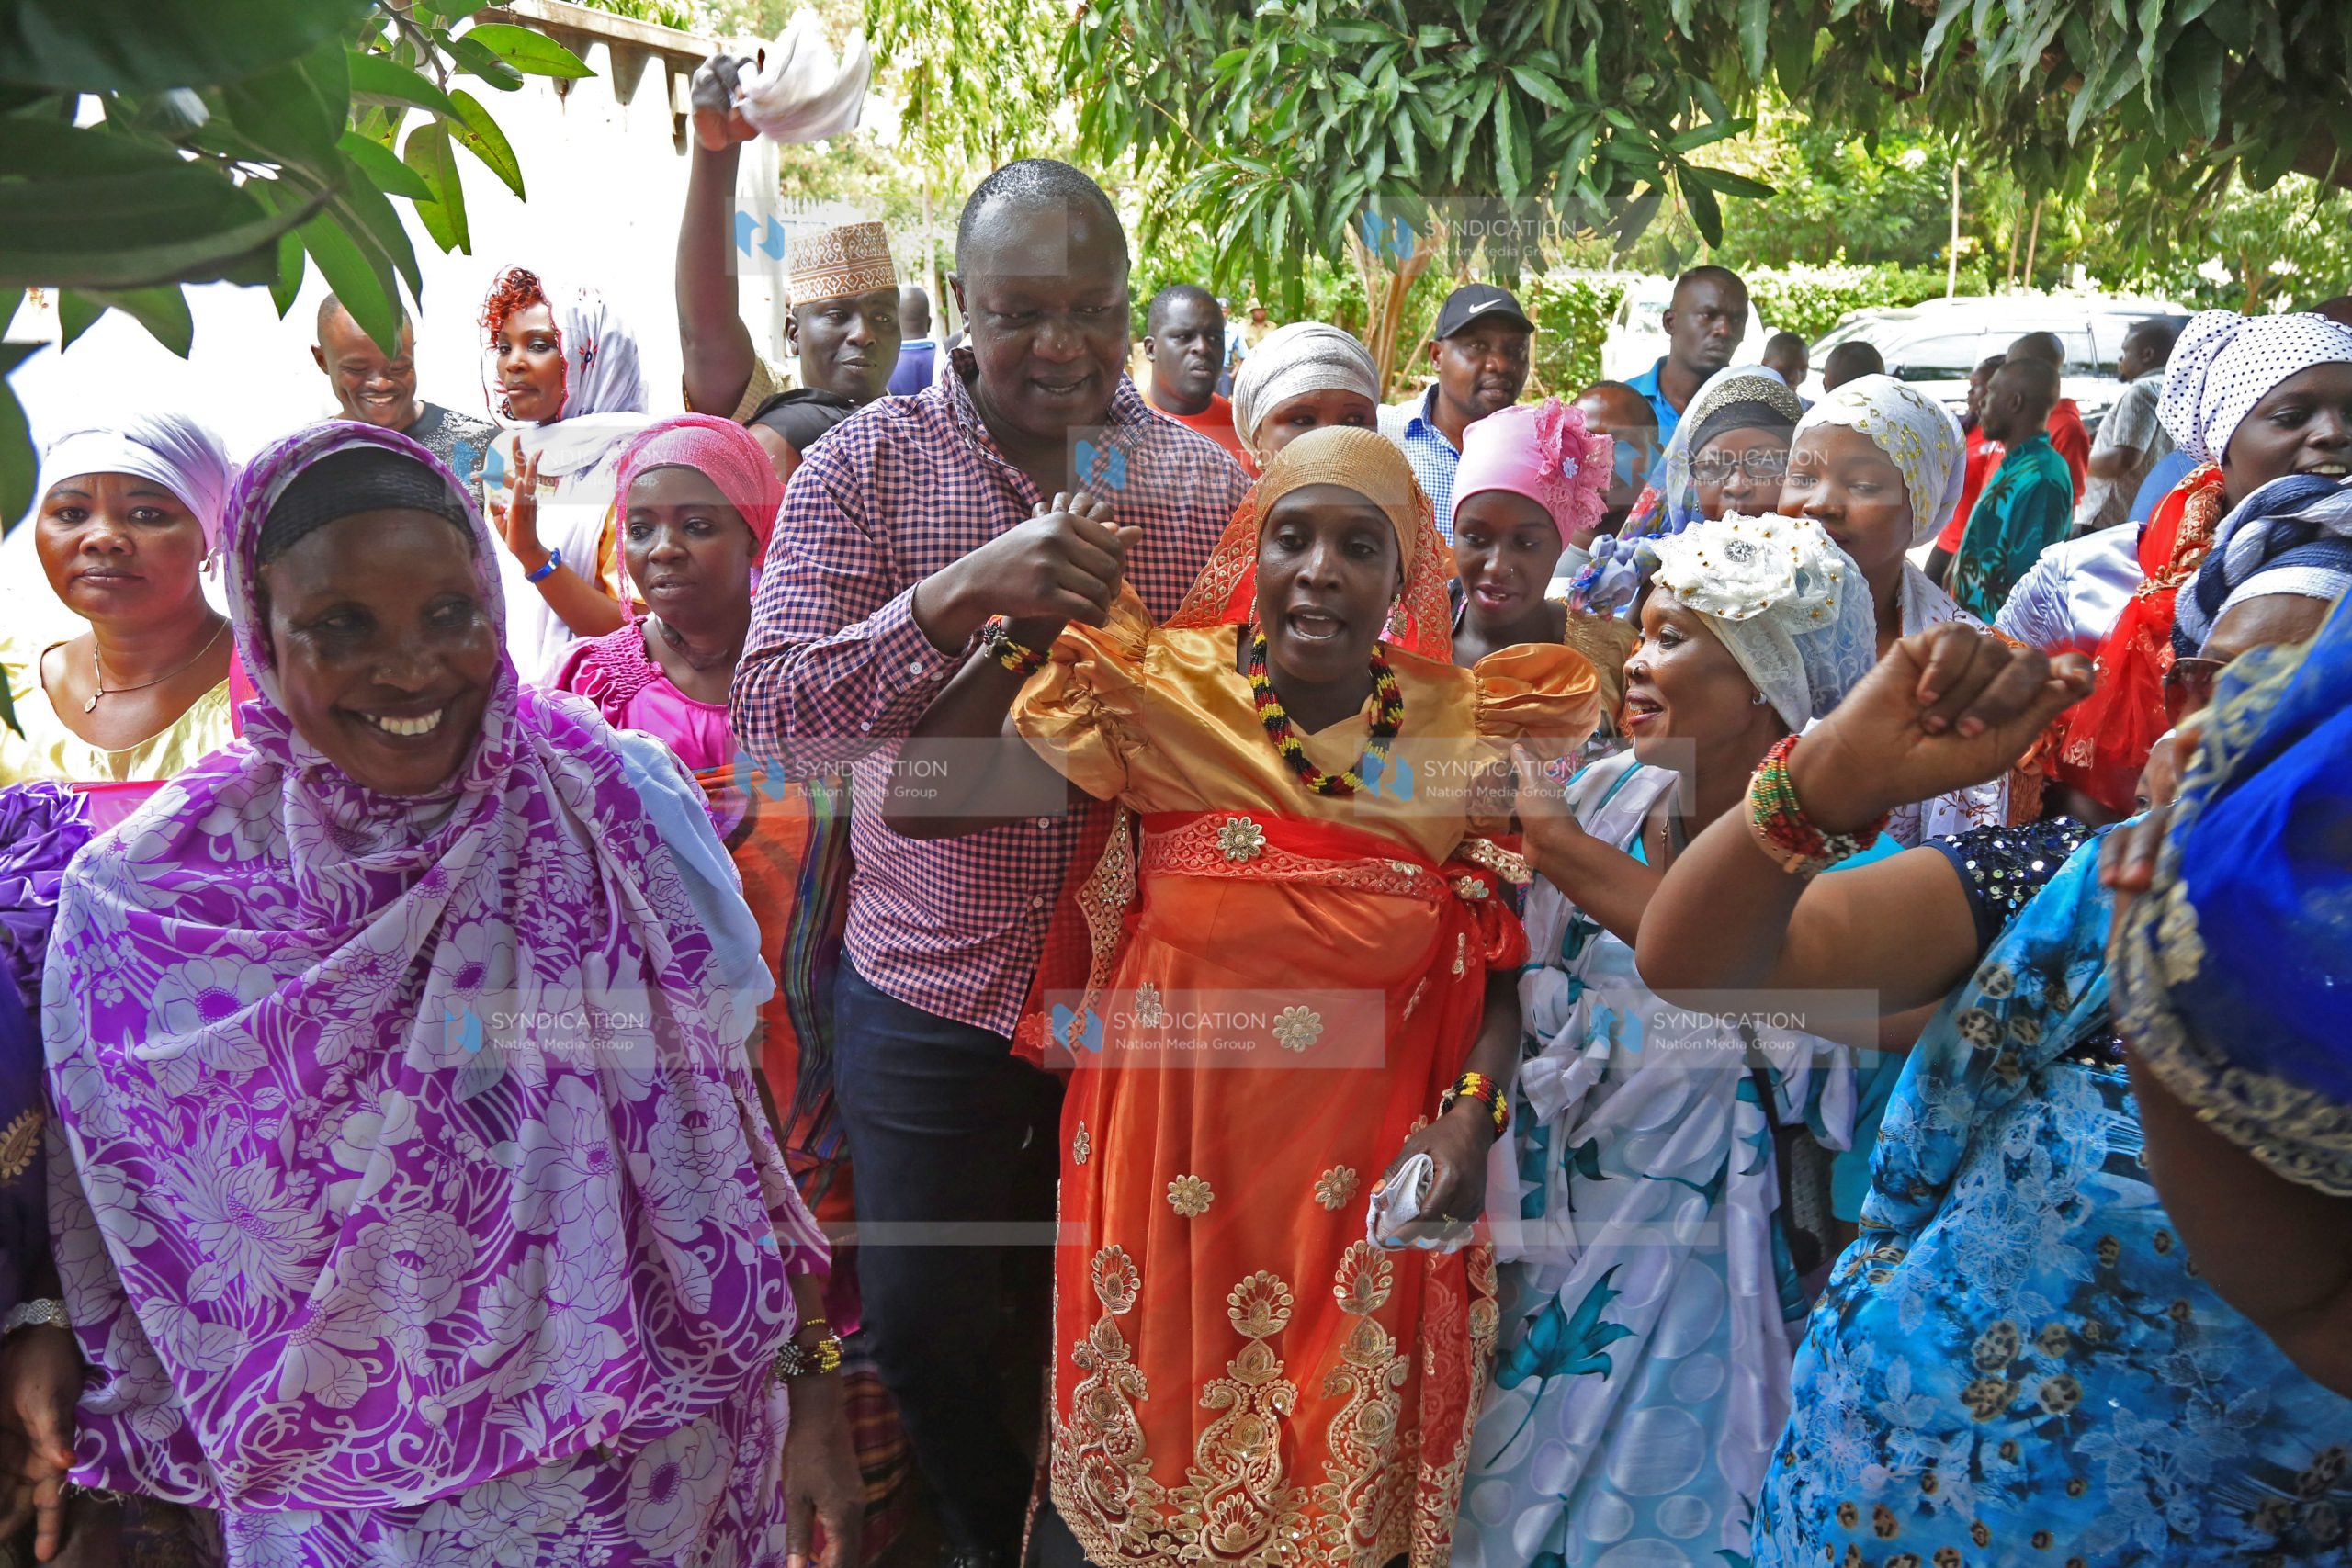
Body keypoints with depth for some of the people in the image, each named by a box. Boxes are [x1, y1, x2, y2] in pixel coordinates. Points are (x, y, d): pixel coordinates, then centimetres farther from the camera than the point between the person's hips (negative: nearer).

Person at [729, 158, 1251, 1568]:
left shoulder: (1206, 479, -4)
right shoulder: (870, 462, -8)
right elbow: (774, 719, -17)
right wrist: (960, 592, -29)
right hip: (928, 987, 0)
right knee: (925, 1323, 14)